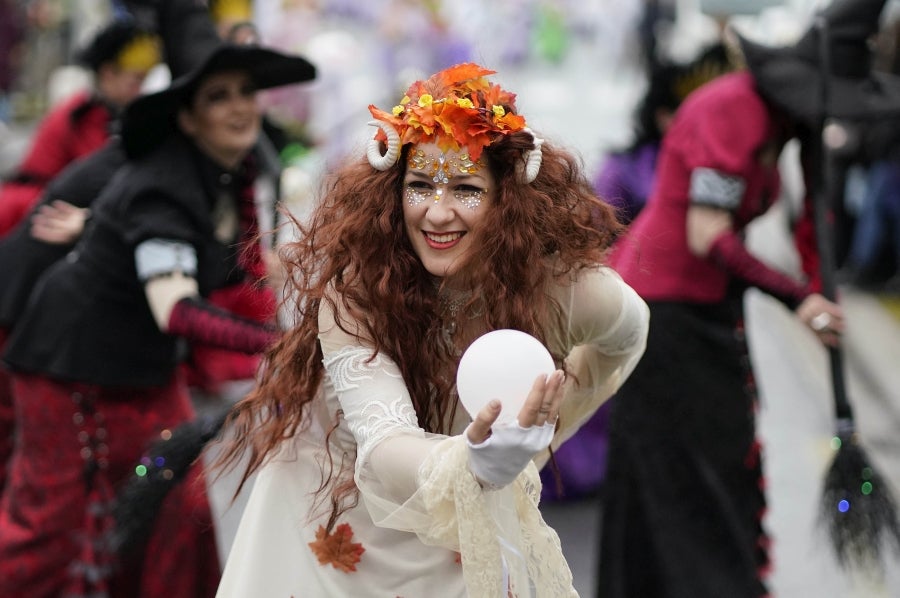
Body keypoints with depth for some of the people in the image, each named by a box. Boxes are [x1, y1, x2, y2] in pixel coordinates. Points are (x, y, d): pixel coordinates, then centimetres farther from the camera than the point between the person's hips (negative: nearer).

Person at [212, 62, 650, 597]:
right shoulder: (352, 289, -27)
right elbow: (382, 442, -38)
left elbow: (627, 332, 1)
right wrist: (468, 466, -56)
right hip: (340, 530, -2)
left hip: (472, 535, 2)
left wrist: (544, 433, -4)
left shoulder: (557, 284, -20)